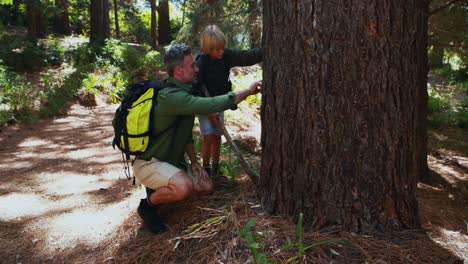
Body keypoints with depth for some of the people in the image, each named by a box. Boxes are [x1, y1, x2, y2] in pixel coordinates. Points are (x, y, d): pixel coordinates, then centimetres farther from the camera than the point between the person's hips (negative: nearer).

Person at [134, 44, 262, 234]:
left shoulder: (182, 93, 6)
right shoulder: (171, 97, -28)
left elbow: (186, 133, 13)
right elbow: (212, 105, -35)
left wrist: (194, 161, 5)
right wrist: (248, 91, -24)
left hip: (172, 160, 10)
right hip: (149, 162, -9)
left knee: (206, 186, 5)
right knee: (184, 187, -34)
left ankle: (159, 189, 20)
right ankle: (148, 205, -5)